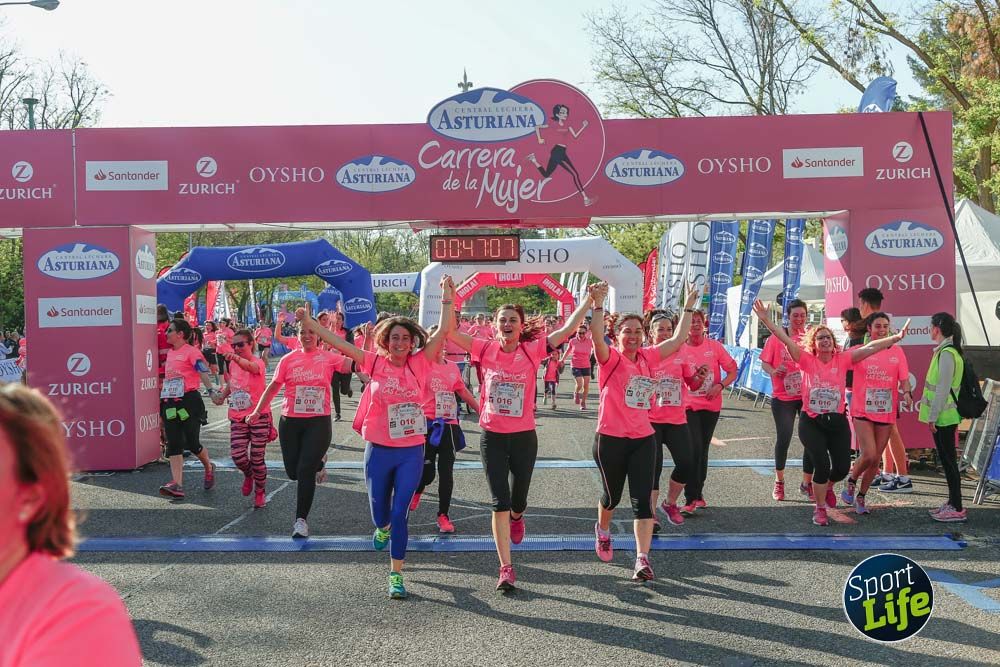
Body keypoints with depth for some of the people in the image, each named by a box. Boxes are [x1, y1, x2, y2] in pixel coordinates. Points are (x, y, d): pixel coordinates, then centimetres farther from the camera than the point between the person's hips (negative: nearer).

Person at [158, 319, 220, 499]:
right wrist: (163, 399, 28)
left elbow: (203, 373, -18)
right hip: (170, 403, 7)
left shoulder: (191, 351, -8)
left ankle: (209, 468, 26)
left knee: (192, 443, -3)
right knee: (173, 444, -1)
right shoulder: (170, 353, 16)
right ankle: (177, 484, -4)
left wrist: (212, 390, -30)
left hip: (189, 401, -7)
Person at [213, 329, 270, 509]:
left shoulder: (258, 362, -12)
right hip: (237, 418, 5)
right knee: (237, 455, -8)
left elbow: (251, 367, -38)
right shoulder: (233, 364, 7)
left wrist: (237, 359, -58)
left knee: (257, 458, 1)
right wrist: (222, 395, 9)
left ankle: (259, 493, 21)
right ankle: (248, 475, 27)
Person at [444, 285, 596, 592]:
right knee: (499, 502, -3)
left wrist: (588, 301, -12)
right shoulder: (485, 349, -4)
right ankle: (506, 568, 3)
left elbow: (567, 329, -9)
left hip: (524, 436, 1)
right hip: (492, 437, 0)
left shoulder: (532, 350, -6)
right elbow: (450, 331, -9)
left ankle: (516, 517, 54)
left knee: (517, 500, 15)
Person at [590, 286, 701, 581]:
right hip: (611, 439, -3)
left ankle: (642, 558, -5)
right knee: (613, 495, 16)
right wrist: (598, 304, -40)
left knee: (642, 499, -5)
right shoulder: (610, 358, -8)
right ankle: (602, 529, 47)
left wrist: (689, 307, 10)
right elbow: (596, 336, -28)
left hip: (643, 439, 3)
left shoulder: (648, 357, 5)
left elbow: (678, 339, 10)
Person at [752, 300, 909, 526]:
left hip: (837, 422, 3)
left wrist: (897, 337, -10)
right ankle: (820, 509, 11)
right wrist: (766, 320, -23)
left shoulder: (842, 359, 1)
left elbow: (870, 348, -5)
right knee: (822, 464, -11)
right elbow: (786, 340, -13)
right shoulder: (807, 360, -4)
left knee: (842, 467, 0)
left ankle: (828, 487, 38)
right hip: (811, 422, -2)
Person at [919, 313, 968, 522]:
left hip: (943, 417, -10)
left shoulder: (946, 354, -17)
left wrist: (933, 416, -18)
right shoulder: (947, 351, 12)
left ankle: (957, 509, 1)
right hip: (945, 416, 10)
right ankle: (953, 503, 23)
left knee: (948, 460, -4)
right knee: (947, 459, 15)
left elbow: (943, 388, -20)